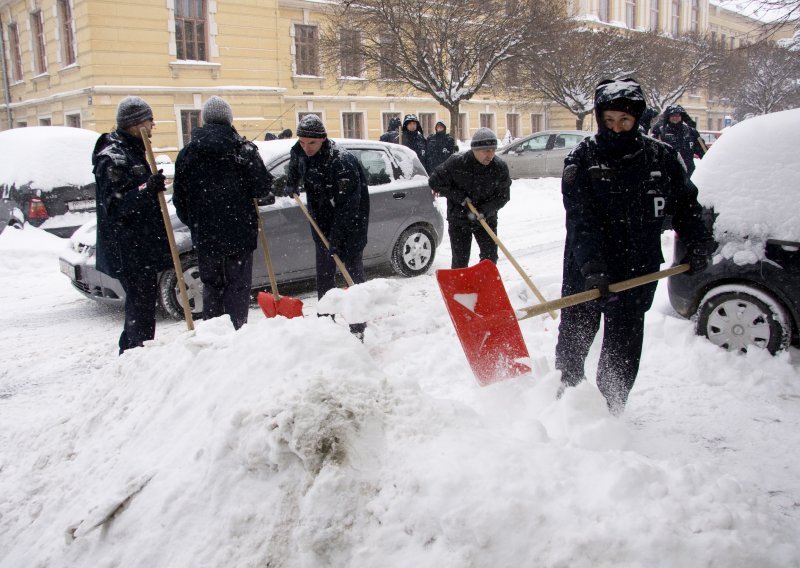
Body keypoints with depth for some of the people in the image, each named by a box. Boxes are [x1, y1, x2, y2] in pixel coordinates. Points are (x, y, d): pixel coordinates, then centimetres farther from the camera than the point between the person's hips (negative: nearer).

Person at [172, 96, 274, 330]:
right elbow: (262, 188, -9)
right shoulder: (243, 149, -5)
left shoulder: (187, 153, 5)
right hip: (239, 231, -3)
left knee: (211, 285, 15)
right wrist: (263, 195, 13)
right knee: (238, 285, 5)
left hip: (205, 234, 3)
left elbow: (179, 198, 6)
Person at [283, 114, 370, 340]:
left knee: (353, 274, -6)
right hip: (323, 224, 7)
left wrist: (335, 239, -29)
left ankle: (358, 330, -2)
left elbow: (347, 206, -28)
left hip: (350, 225, -7)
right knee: (323, 275, 13)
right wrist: (291, 185, 6)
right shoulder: (298, 152, -3)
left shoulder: (341, 160, -27)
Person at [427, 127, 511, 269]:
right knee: (460, 260, -1)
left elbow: (503, 196, -6)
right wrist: (459, 197, -17)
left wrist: (484, 211, -23)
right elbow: (434, 182, -10)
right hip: (459, 220, -2)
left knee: (490, 256, 5)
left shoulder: (500, 167, -11)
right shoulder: (456, 163, -19)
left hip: (486, 220, 3)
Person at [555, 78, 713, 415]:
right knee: (572, 343, 12)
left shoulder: (661, 157, 1)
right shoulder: (582, 159, -8)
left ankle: (609, 412, 22)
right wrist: (593, 267, -29)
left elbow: (686, 203, 16)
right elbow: (582, 221, -18)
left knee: (623, 353, 8)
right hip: (585, 273, -1)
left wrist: (698, 245, 9)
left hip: (637, 273, 2)